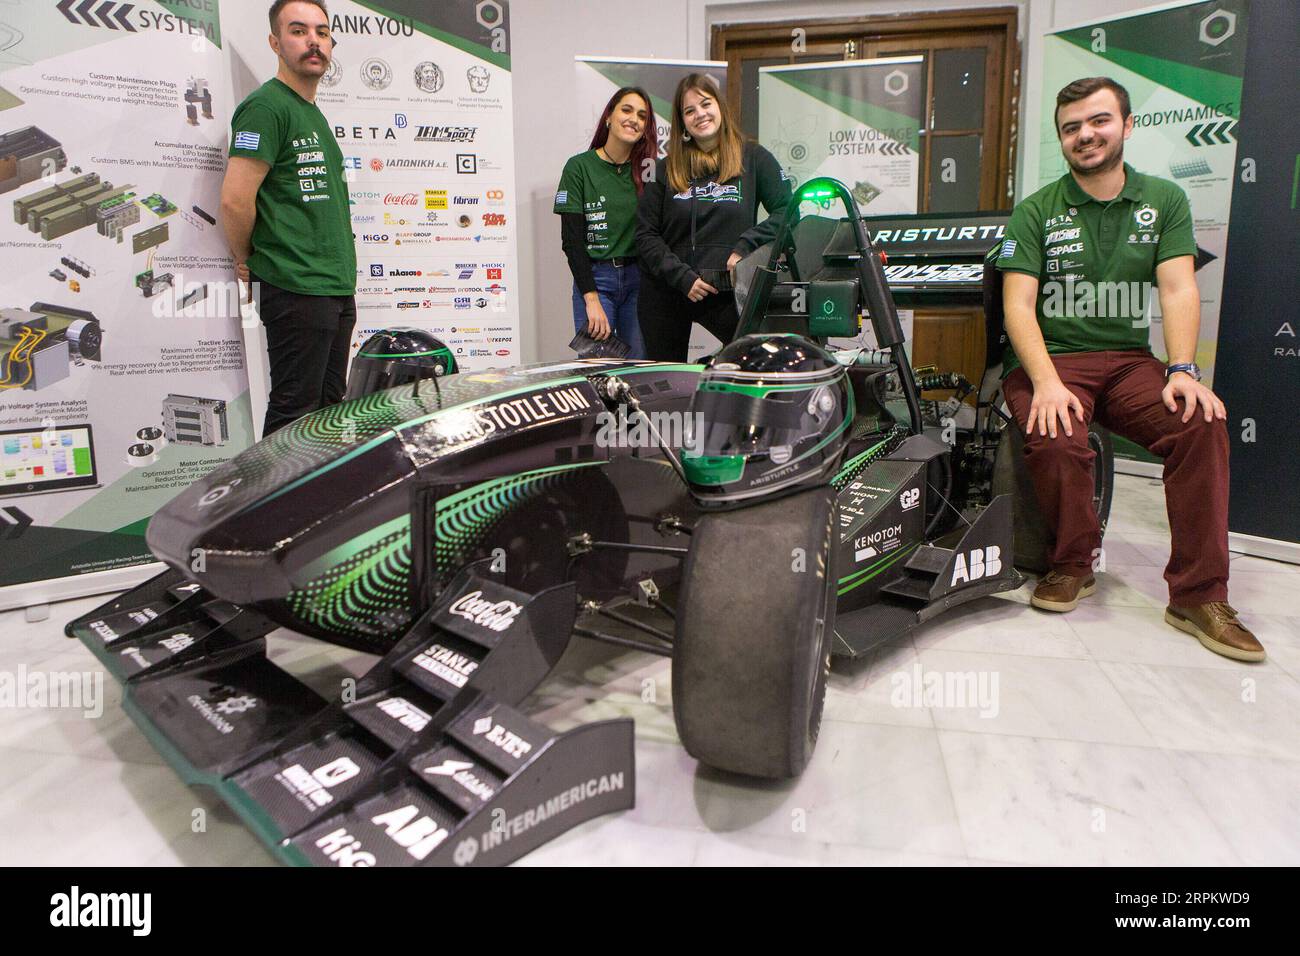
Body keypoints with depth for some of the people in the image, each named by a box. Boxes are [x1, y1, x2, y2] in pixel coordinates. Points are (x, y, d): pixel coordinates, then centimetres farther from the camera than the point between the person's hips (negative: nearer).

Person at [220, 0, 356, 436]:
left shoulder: (314, 114, 19)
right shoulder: (266, 106, -9)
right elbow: (235, 200, -17)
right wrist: (246, 262, -3)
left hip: (337, 288, 9)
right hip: (296, 289, -9)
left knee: (328, 409, 14)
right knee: (294, 412, -3)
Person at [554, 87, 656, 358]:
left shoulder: (647, 169, 9)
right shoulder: (579, 166, -2)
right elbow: (572, 240, -7)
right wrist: (592, 299, -14)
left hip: (639, 277, 3)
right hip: (595, 278, -3)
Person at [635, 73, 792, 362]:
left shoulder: (753, 158, 3)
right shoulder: (666, 169, 6)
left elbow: (787, 211, -1)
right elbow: (645, 235, 1)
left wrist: (746, 246, -14)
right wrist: (682, 277, -10)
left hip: (726, 291, -2)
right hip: (665, 291, 2)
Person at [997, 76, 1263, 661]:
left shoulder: (1164, 201, 12)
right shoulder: (1035, 213, 5)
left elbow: (1178, 289, 0)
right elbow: (1018, 306, -6)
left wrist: (1182, 370, -17)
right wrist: (1046, 382, -22)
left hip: (1129, 359, 2)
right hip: (1049, 357, -2)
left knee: (1203, 423, -26)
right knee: (1056, 442, -33)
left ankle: (1198, 596, -15)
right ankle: (1073, 564, -3)